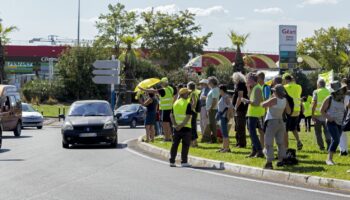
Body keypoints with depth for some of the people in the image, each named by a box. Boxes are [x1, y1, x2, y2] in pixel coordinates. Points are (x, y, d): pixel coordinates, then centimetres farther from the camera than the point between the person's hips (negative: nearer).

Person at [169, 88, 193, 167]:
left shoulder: (175, 103, 10)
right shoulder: (187, 104, -10)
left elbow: (171, 115, 7)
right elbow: (188, 117, -19)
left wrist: (175, 124, -2)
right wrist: (181, 125, -19)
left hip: (176, 128, 6)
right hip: (186, 128, -6)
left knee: (175, 144, 10)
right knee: (185, 145, -1)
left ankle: (172, 161, 10)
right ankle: (184, 162, -2)